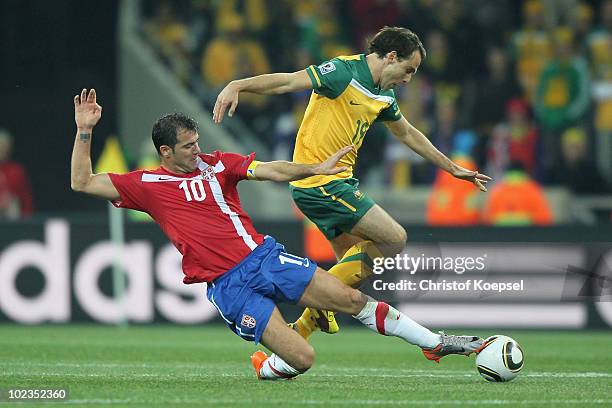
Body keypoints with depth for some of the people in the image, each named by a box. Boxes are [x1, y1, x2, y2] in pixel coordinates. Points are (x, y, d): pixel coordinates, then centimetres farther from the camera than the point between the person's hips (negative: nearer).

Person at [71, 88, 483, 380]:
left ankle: (436, 343, 14)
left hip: (263, 255, 4)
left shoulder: (216, 163, 7)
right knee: (302, 358, -16)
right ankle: (265, 367, 19)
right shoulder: (147, 185, -2)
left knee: (353, 299, 0)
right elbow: (82, 182, -6)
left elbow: (271, 171, 3)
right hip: (228, 284, -4)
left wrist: (314, 169, -12)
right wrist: (85, 131, -15)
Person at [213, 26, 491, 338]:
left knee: (353, 267, 9)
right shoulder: (344, 72, -14)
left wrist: (452, 168, 36)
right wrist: (237, 86, -37)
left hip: (338, 181, 10)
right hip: (319, 183, -10)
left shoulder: (384, 97, 14)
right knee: (394, 239, -10)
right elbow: (286, 82, -23)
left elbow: (408, 134, 30)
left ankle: (297, 334, 14)